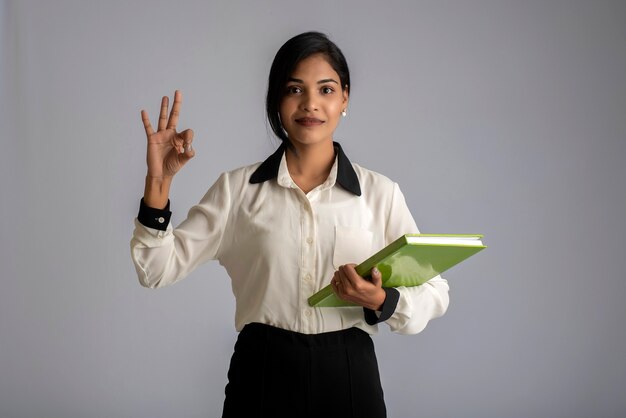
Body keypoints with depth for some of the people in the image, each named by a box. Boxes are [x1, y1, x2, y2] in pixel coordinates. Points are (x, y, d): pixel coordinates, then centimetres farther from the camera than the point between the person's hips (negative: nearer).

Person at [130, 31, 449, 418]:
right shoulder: (238, 188, 2)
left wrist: (381, 302, -18)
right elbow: (159, 270, -1)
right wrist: (158, 182, -13)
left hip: (348, 375, 0)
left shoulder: (380, 192, 0)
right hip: (262, 372, 0)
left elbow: (434, 292, 2)